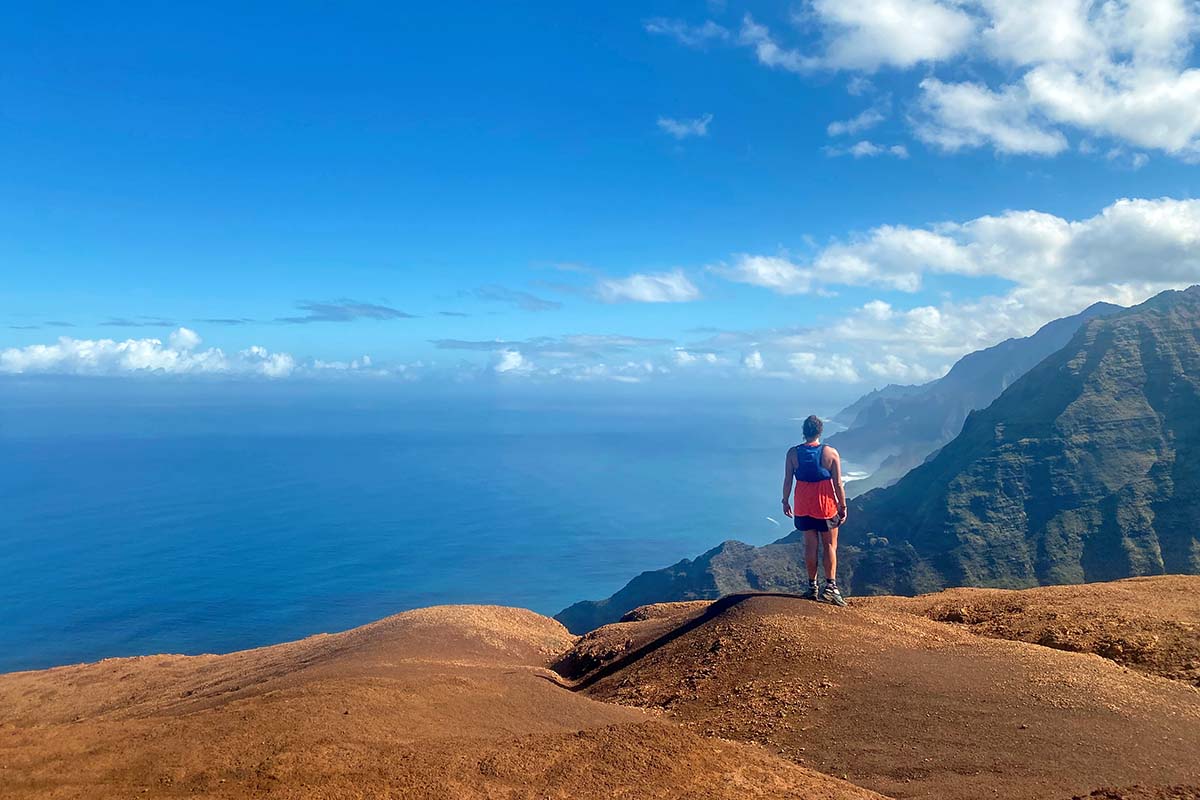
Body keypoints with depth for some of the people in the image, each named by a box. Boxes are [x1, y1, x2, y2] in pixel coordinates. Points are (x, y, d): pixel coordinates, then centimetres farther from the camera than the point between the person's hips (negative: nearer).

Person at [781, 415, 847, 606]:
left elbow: (787, 481, -2)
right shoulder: (831, 453, -9)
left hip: (803, 507, 2)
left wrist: (785, 501, 11)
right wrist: (843, 507, 2)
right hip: (826, 506, -2)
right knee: (829, 546, 8)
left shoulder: (793, 453, -6)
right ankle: (831, 586, -1)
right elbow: (838, 484, -7)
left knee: (810, 545, 11)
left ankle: (812, 587, 14)